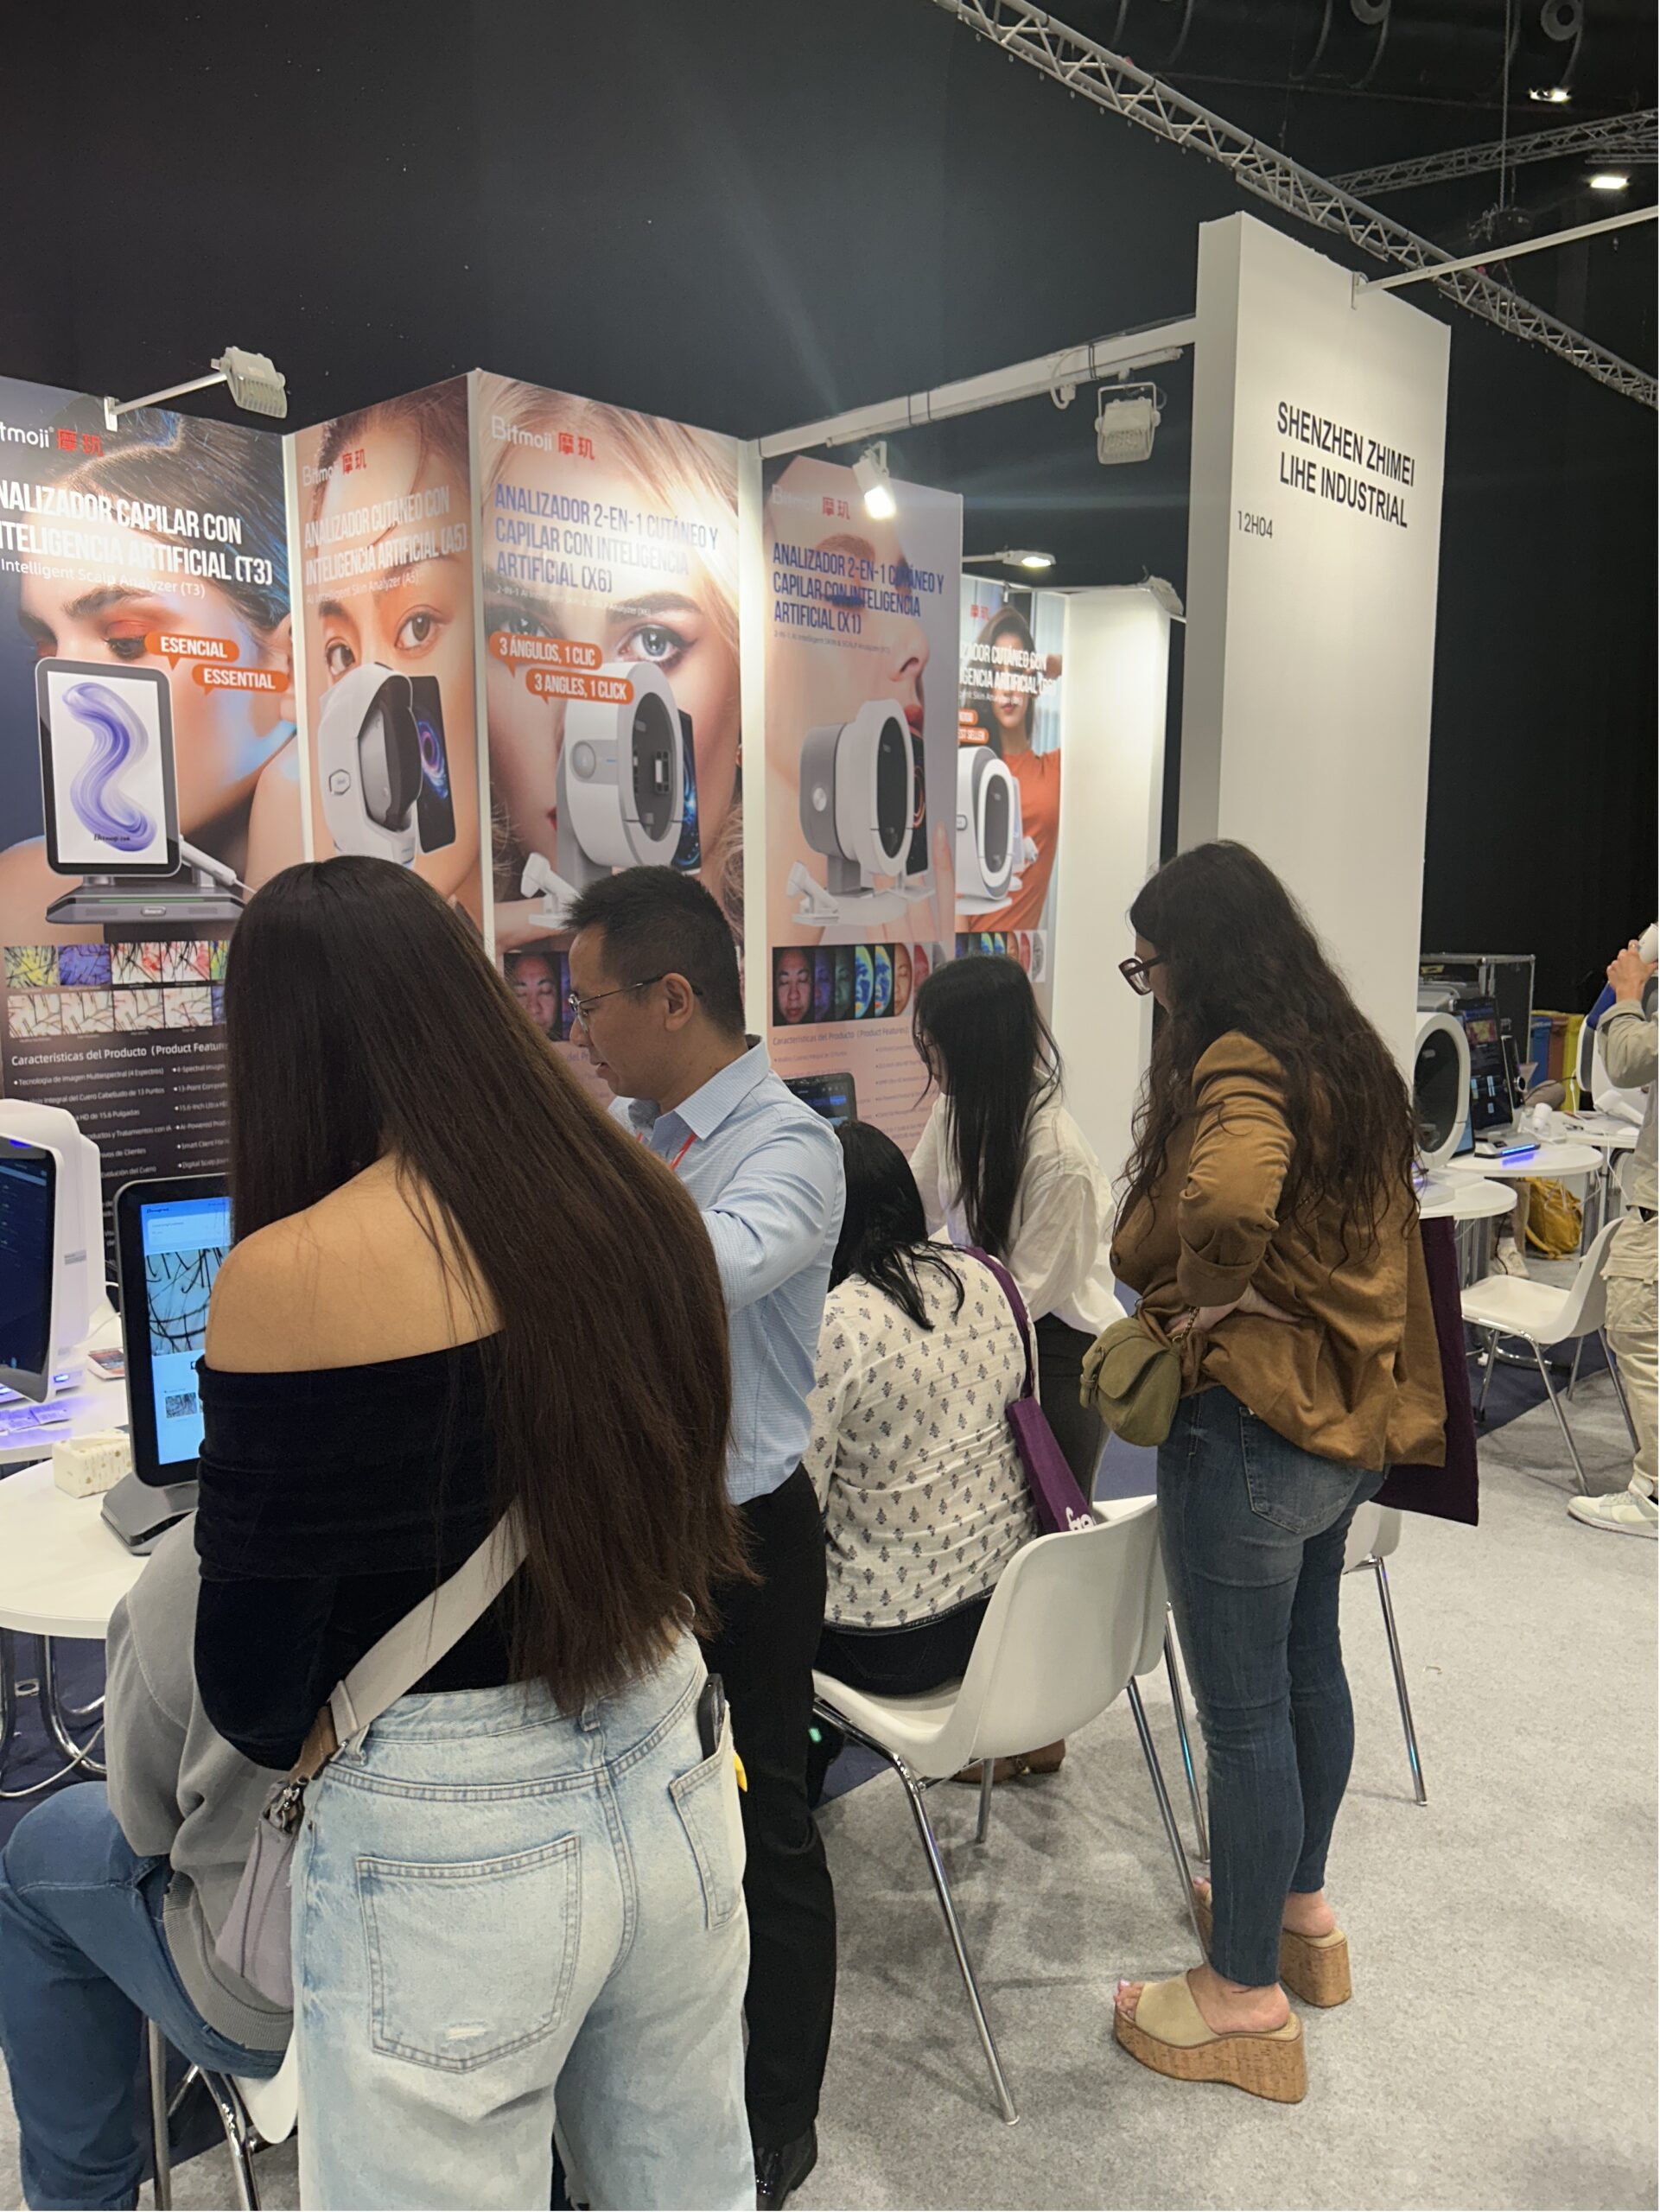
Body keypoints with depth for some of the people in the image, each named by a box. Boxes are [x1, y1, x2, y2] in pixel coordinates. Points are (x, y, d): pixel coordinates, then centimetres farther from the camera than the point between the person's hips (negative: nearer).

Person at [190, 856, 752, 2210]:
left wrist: (304, 1735, 9)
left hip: (450, 1856, -5)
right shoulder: (642, 1206, -5)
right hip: (677, 1782, 6)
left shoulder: (290, 1275, -21)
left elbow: (257, 1698, -13)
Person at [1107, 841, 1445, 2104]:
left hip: (1252, 1428, -10)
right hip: (1350, 1416, 10)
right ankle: (1301, 1907, 44)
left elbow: (1229, 1197, -43)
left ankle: (1246, 1998, 22)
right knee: (1308, 1664, 24)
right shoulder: (1349, 1056, 8)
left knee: (1244, 1710, 5)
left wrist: (1202, 1292, -24)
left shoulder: (1241, 1066, -21)